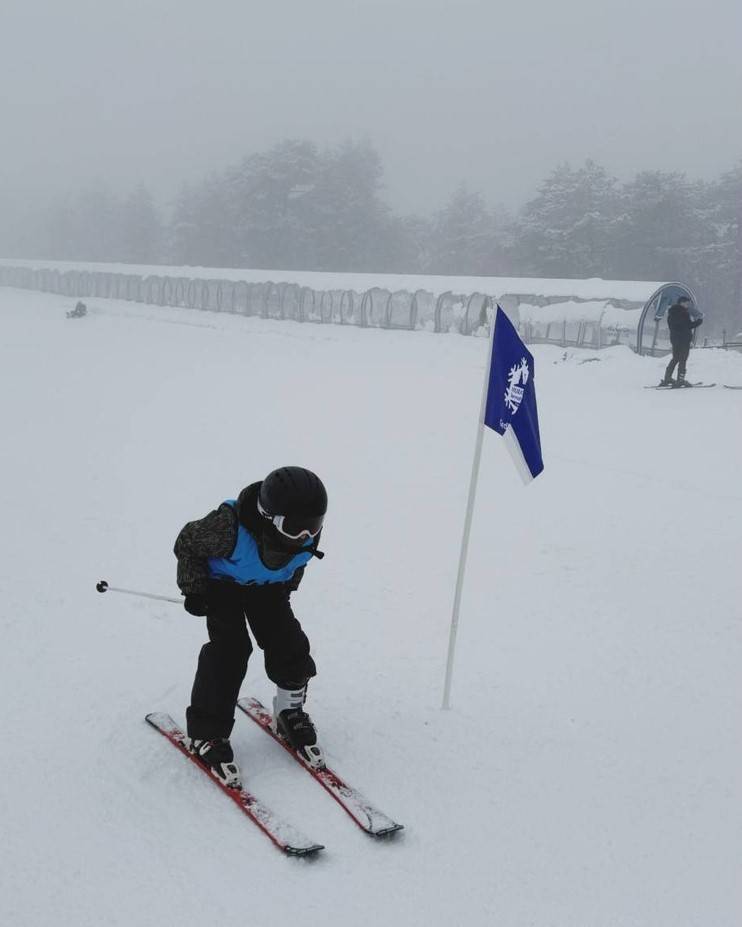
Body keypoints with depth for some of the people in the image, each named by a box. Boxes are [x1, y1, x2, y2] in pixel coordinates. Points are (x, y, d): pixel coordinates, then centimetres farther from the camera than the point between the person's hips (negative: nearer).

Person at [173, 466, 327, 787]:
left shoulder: (306, 537, -25)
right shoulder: (230, 527, -42)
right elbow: (187, 543, -22)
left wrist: (286, 589, 6)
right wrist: (194, 589, -19)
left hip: (269, 587, 4)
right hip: (223, 583, -4)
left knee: (288, 645, -8)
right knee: (230, 648, -17)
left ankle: (290, 714, 17)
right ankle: (206, 733, -5)